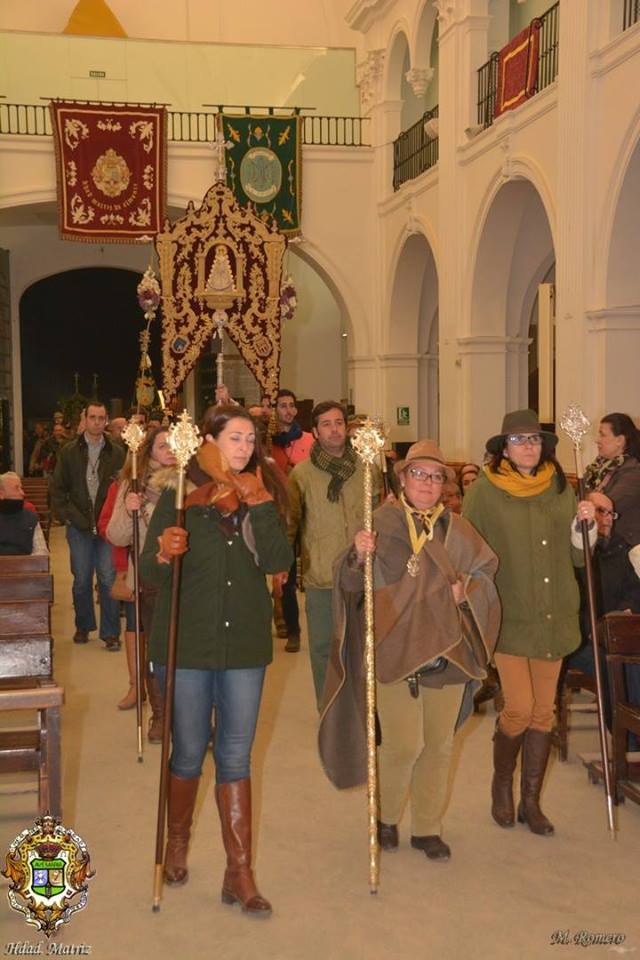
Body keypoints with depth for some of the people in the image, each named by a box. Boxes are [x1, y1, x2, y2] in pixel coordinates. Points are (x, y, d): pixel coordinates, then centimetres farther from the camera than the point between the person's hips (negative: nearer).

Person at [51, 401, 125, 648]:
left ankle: (110, 632, 5)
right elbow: (57, 489, 7)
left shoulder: (117, 452, 2)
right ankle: (83, 626, 26)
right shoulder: (69, 452, 5)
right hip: (79, 526, 1)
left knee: (108, 579, -3)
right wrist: (67, 515, -2)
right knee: (81, 580, 9)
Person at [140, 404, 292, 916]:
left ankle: (240, 873, 13)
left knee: (236, 758, 5)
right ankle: (178, 840, 38)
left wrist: (260, 505, -19)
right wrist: (163, 554, -28)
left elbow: (278, 562, -11)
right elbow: (149, 574, -7)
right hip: (187, 643, -2)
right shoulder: (179, 496, -5)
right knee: (188, 753, 11)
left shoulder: (263, 496, 3)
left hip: (244, 644, 2)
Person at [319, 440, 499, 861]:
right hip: (394, 649, -3)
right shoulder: (381, 524, -1)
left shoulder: (458, 530, 8)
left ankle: (428, 827, 27)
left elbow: (485, 575, 12)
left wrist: (466, 590, -8)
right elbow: (352, 585, -3)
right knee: (404, 744, -6)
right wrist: (359, 557, -24)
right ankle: (386, 817, 20)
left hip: (445, 652, 4)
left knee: (438, 744, 10)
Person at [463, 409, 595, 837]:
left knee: (544, 711, 9)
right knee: (519, 710, -6)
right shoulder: (484, 491, -5)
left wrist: (585, 525, -7)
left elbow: (577, 556, 10)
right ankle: (502, 784, 22)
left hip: (554, 617, 4)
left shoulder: (560, 488, 7)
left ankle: (531, 801, 23)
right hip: (510, 616, -4)